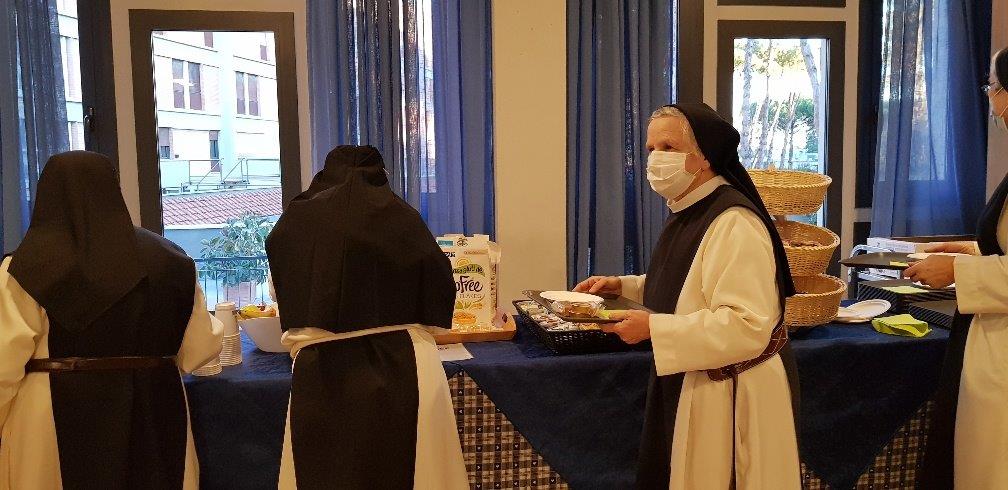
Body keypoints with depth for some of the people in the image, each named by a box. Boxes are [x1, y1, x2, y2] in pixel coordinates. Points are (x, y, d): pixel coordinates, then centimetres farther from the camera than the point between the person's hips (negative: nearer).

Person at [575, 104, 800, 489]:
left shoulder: (735, 224, -24)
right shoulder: (689, 213, 8)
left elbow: (747, 326, -31)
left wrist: (653, 328, -28)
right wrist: (622, 285, 8)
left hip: (732, 395, -9)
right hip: (691, 385, 9)